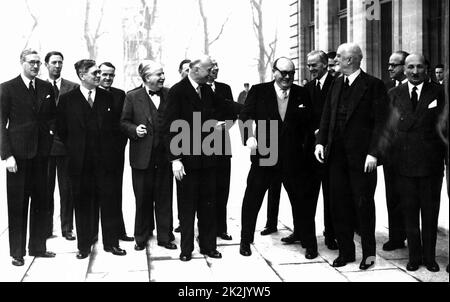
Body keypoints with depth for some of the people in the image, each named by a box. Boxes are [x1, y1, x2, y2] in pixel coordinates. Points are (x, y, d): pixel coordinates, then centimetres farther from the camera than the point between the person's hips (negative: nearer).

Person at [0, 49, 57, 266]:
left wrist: (52, 129, -2)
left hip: (41, 152, 4)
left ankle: (38, 247, 22)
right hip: (18, 154, -4)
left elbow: (53, 116, 19)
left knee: (41, 201, 10)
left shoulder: (46, 88, 9)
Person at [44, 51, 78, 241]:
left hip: (66, 144, 0)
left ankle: (67, 228, 13)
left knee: (67, 188, 4)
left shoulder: (73, 88, 4)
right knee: (46, 188, 6)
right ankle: (46, 227, 16)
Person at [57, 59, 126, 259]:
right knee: (82, 203, 6)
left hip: (105, 160, 1)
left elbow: (115, 127, 10)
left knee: (109, 201, 5)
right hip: (80, 162, -1)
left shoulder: (108, 98, 7)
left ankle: (111, 243, 16)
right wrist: (74, 151, 4)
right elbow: (62, 130, 5)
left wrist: (113, 151, 5)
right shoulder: (67, 100, 1)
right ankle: (84, 245, 16)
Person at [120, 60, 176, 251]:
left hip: (165, 156, 2)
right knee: (143, 199, 8)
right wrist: (134, 129, -14)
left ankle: (165, 236, 19)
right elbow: (124, 122, 4)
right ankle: (141, 237, 23)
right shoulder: (133, 97, 0)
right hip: (142, 156, -1)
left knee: (164, 198, 8)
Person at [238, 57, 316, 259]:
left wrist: (307, 144, -9)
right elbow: (245, 116, -4)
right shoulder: (258, 91, 2)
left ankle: (309, 243, 22)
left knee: (301, 201, 7)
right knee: (251, 199, 6)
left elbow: (310, 122, 6)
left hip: (294, 158, 1)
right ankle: (245, 241, 23)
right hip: (263, 156, 0)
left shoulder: (302, 94, 5)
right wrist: (248, 136, -22)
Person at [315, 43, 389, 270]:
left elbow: (381, 121, -11)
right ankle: (345, 251, 21)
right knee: (338, 204, 8)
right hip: (337, 155, 6)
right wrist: (320, 142, 2)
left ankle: (369, 253, 19)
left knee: (363, 204, 4)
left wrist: (373, 152, -17)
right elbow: (327, 116, 14)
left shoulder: (374, 85, -7)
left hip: (361, 157, -6)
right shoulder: (336, 85, 12)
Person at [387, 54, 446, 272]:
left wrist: (445, 157, -6)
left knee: (430, 213, 7)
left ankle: (430, 257, 18)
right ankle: (414, 256, 18)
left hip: (431, 163, -1)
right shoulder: (394, 94, 8)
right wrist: (391, 158, -2)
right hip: (404, 162, 1)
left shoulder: (438, 92, 3)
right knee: (409, 213, 7)